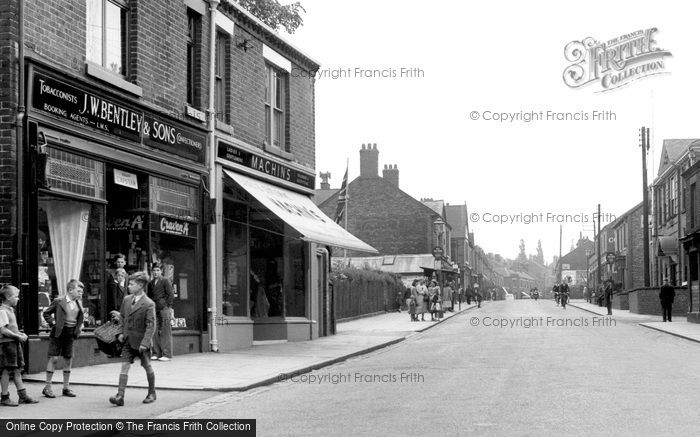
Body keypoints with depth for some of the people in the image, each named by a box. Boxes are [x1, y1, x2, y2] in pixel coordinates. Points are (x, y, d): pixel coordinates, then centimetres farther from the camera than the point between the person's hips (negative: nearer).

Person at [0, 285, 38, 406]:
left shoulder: (10, 310, 16)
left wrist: (20, 334, 9)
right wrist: (18, 336, -17)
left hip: (15, 343, 10)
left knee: (17, 370, 11)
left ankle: (23, 395, 14)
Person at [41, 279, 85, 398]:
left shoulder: (79, 303, 8)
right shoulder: (59, 301, -8)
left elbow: (81, 316, 22)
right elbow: (46, 313, 1)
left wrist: (80, 325, 6)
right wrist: (52, 322, -9)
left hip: (71, 334, 5)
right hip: (58, 333, -5)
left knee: (68, 360, 8)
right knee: (53, 358, -4)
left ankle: (66, 387, 17)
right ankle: (47, 387, 3)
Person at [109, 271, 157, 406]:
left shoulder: (149, 304, -16)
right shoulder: (126, 300, 4)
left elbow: (151, 325, -18)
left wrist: (145, 343, -24)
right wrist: (121, 332, 8)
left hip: (141, 341, -5)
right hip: (128, 340, 5)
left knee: (147, 367, 9)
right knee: (124, 367, -4)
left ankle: (152, 393, 26)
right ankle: (120, 396, -9)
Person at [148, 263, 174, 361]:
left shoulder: (166, 281, 0)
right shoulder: (151, 284, 17)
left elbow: (171, 295, -4)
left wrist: (168, 307, -9)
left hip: (164, 309, -6)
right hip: (154, 309, 6)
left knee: (166, 332, -4)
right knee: (155, 332, 2)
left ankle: (167, 354, -2)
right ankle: (156, 353, 9)